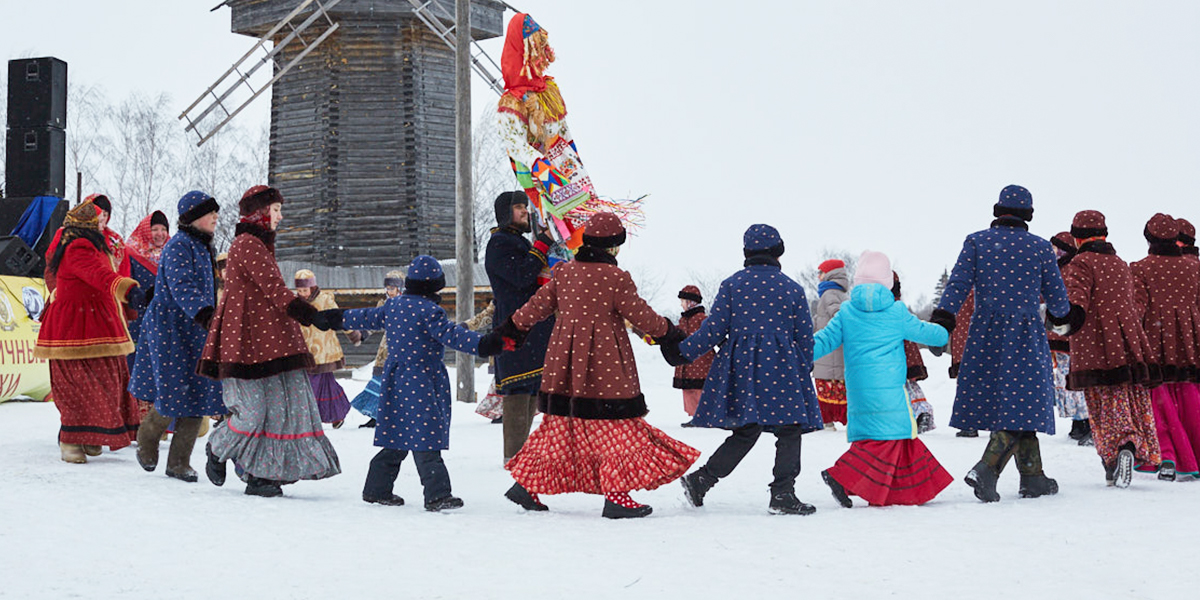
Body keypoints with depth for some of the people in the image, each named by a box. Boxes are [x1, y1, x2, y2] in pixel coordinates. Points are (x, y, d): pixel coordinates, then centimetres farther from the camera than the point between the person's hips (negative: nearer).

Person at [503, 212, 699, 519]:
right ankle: (616, 495, -3)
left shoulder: (564, 272, 6)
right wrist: (667, 330, 11)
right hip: (605, 364, -6)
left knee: (559, 423, 14)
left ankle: (526, 484, 16)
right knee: (616, 426, 0)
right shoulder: (616, 278, -11)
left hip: (564, 361, 7)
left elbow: (539, 304, 12)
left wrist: (513, 326, 26)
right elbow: (640, 316, -6)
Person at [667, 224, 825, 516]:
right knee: (789, 431, 5)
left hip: (740, 366, 3)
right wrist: (804, 371, 19)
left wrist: (684, 351, 7)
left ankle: (700, 480, 4)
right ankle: (782, 494, -2)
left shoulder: (731, 284, 3)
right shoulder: (792, 289, 3)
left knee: (745, 432, 11)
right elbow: (805, 337, 7)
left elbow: (715, 328, -2)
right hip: (781, 367, -3)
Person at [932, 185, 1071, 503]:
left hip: (985, 335, 3)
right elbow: (1057, 302, 7)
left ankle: (1033, 477, 16)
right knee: (1020, 406, -2)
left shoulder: (976, 242, 3)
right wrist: (1065, 315, 29)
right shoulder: (1041, 248, 1)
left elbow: (958, 284, -9)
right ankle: (986, 469, -21)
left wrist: (941, 320, -12)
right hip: (1025, 338, -3)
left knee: (1021, 408, 12)